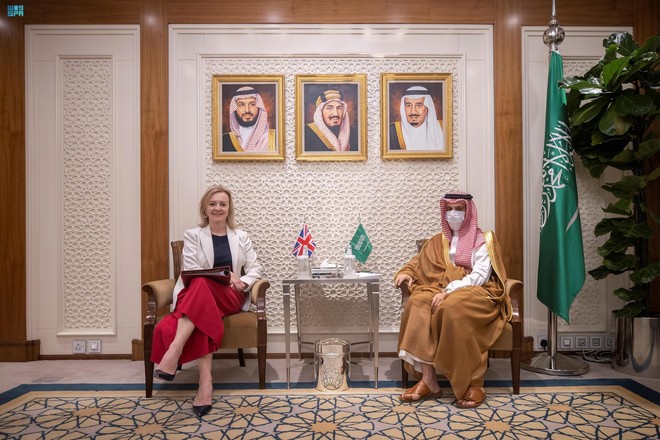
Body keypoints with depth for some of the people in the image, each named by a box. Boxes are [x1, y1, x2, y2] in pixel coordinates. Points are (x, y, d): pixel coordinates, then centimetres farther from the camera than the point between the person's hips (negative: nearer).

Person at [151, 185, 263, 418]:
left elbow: (255, 268, 12)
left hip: (230, 297, 0)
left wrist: (242, 282, -12)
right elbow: (190, 270, -1)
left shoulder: (241, 236, 17)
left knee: (201, 284, -36)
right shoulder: (193, 235, 12)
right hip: (197, 296, 0)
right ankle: (205, 381, -43)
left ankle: (173, 352, -43)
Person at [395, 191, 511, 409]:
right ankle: (428, 380, -30)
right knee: (418, 303, -29)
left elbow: (480, 275, -9)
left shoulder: (482, 240, 4)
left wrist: (449, 290, -22)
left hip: (476, 293, -4)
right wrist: (406, 273, -3)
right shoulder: (438, 241, 19)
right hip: (443, 291, 4)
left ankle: (473, 385, -27)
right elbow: (419, 263, 22)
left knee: (453, 307, -38)